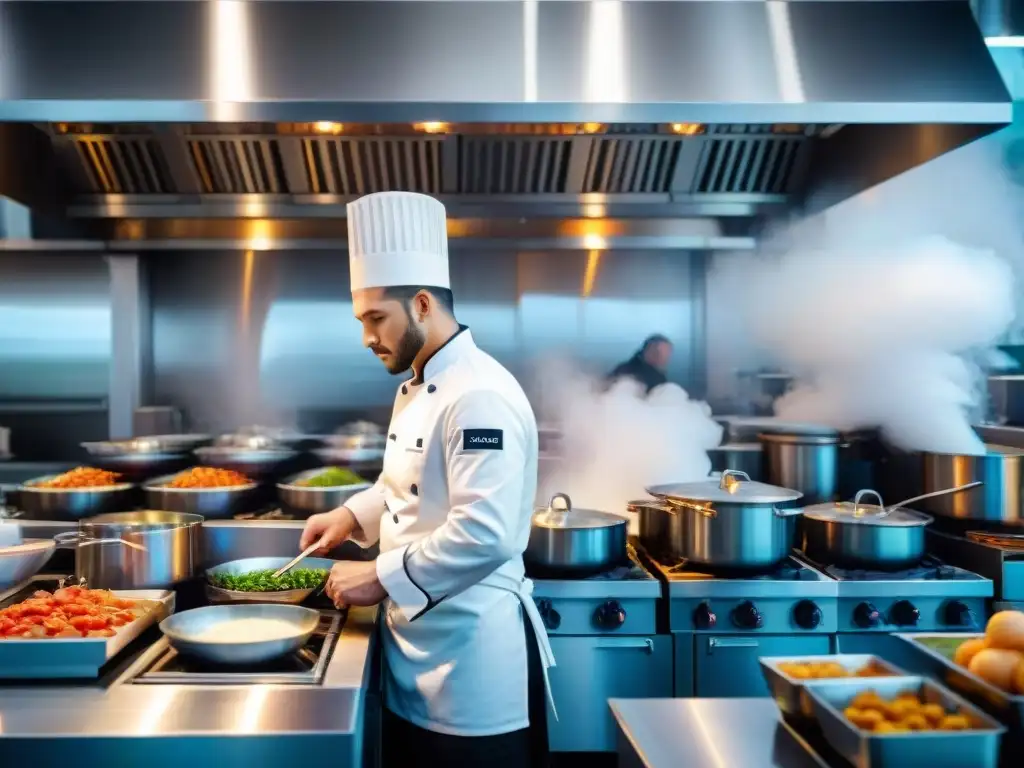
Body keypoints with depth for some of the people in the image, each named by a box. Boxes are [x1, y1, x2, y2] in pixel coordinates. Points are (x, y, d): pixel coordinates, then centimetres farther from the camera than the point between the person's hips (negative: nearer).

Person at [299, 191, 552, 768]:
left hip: (472, 647, -9)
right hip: (417, 640, 9)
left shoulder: (480, 395, -23)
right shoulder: (418, 388, 10)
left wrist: (380, 578, -21)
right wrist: (353, 515, 8)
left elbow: (485, 535, -29)